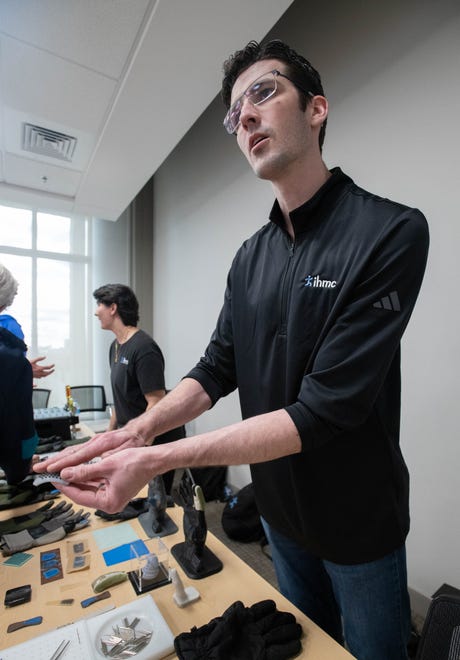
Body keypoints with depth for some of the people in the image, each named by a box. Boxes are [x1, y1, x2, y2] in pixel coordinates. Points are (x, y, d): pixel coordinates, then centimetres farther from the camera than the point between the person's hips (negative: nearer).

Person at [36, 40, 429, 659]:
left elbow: (326, 410, -28)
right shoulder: (250, 256, -1)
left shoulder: (391, 231, -22)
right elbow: (217, 368, -2)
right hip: (280, 511, 5)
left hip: (358, 520, -4)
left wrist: (157, 459, -30)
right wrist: (137, 431, -17)